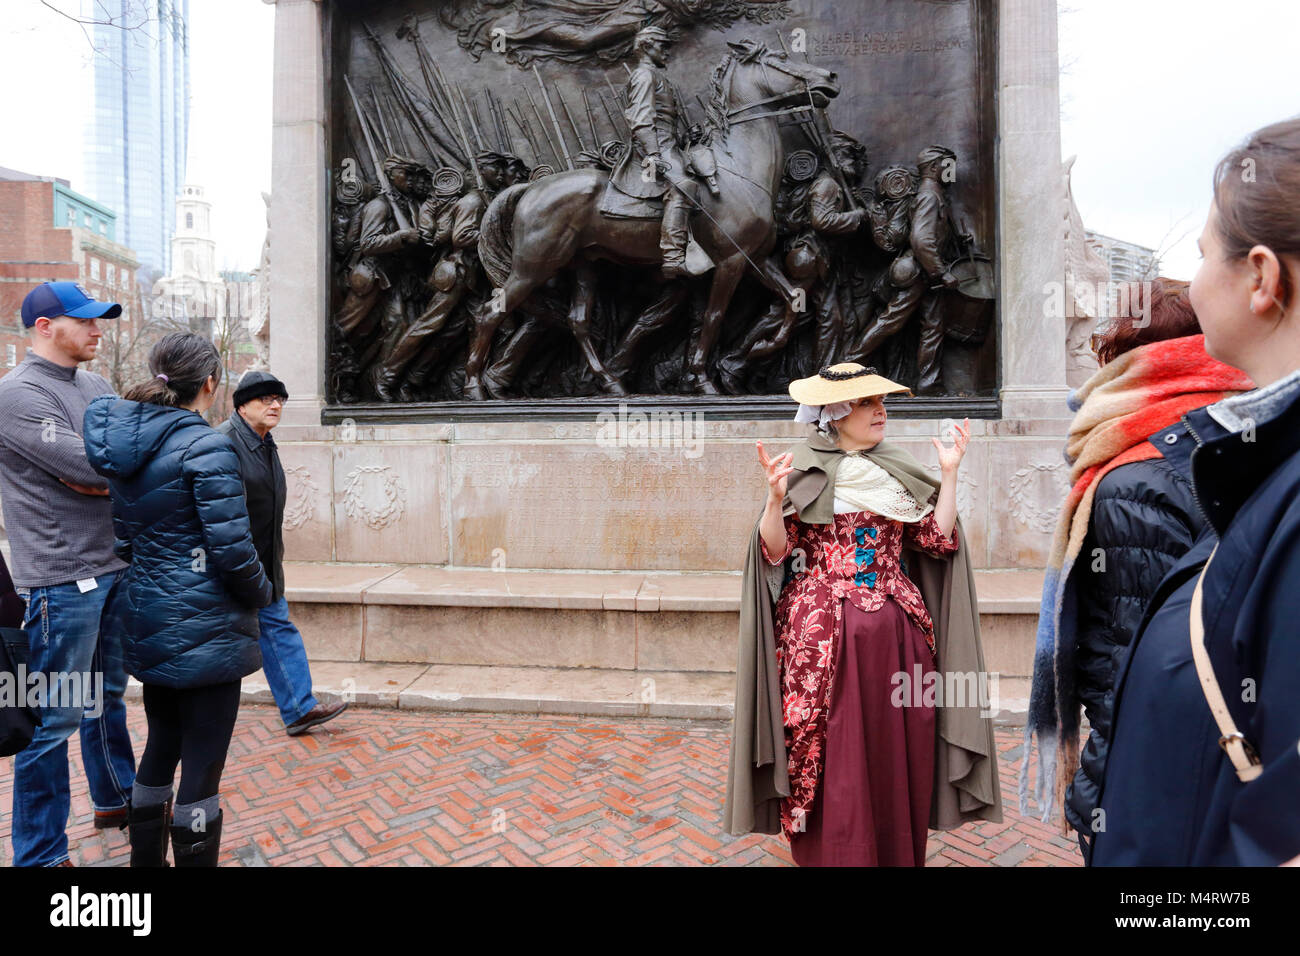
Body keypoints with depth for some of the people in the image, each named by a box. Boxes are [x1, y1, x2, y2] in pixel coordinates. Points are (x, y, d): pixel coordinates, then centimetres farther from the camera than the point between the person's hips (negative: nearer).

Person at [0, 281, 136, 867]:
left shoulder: (95, 387, 12)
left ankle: (115, 801, 39)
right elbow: (86, 464, -21)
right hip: (62, 580, -7)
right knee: (55, 719, 2)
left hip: (114, 569, 8)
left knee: (108, 697, 21)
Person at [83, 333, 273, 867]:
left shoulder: (123, 443, 6)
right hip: (204, 630, -9)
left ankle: (146, 859, 38)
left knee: (161, 746, 24)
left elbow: (125, 534, 13)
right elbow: (231, 548, -20)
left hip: (146, 621, 9)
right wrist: (261, 594, -3)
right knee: (202, 766, 5)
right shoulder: (205, 447, -19)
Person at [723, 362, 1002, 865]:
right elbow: (776, 551, -6)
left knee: (895, 749, 10)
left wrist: (949, 474, 1)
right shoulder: (803, 472, -1)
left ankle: (896, 853, 32)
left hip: (896, 633, 4)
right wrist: (777, 497, -22)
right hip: (822, 633, -3)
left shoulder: (899, 472, 9)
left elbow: (938, 540, 5)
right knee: (829, 753, 3)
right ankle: (829, 851, 25)